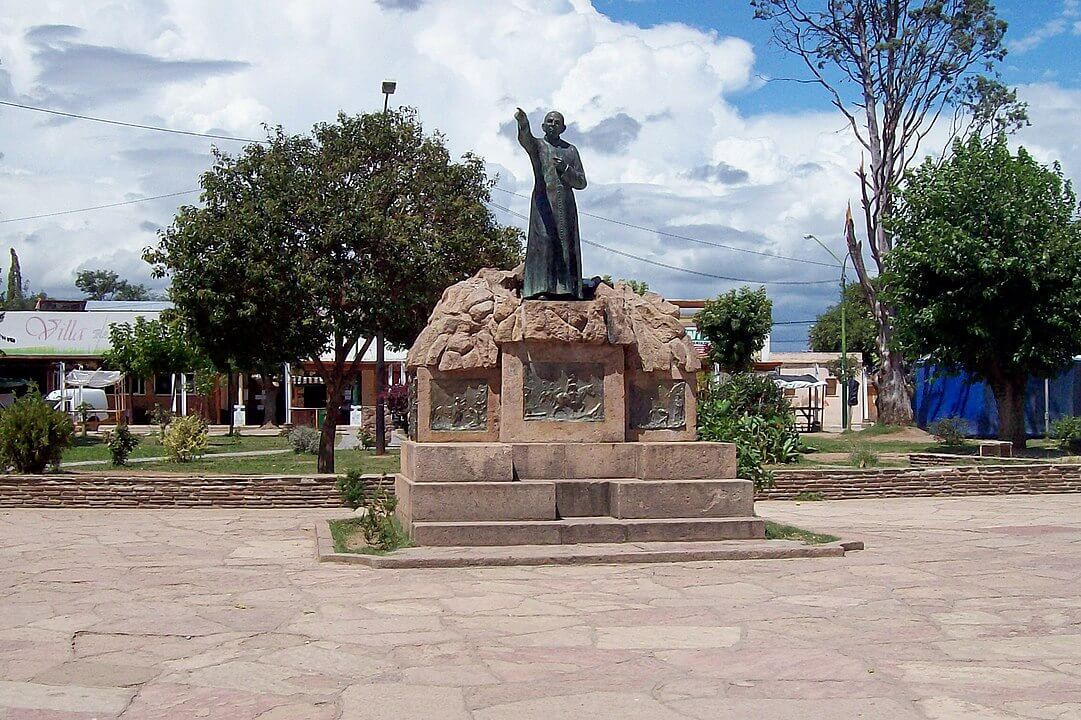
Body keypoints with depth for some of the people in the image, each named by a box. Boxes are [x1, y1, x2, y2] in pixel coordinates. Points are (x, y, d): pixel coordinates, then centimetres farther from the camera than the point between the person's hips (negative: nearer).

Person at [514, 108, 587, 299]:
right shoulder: (536, 144, 11)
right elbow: (525, 139, -15)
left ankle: (567, 288, -7)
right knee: (543, 240, -14)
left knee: (567, 243, -5)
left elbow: (581, 182, 12)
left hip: (565, 202, 3)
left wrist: (565, 168, -6)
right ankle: (542, 288, -19)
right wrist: (523, 123, -37)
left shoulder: (571, 150, 18)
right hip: (543, 200, -3)